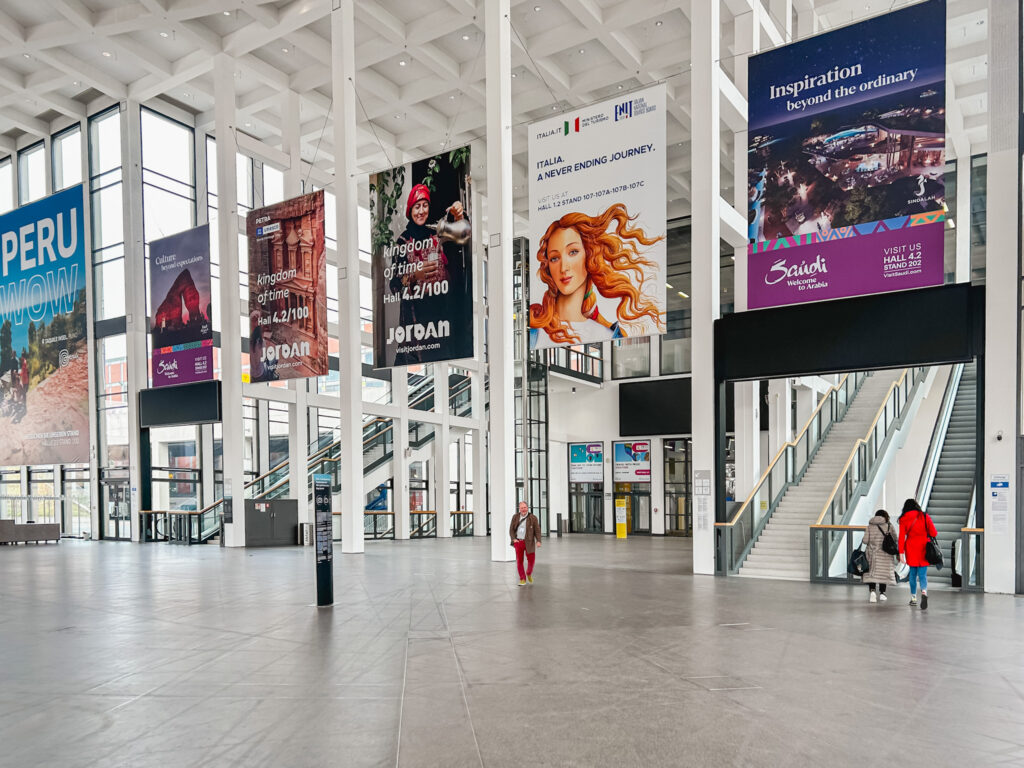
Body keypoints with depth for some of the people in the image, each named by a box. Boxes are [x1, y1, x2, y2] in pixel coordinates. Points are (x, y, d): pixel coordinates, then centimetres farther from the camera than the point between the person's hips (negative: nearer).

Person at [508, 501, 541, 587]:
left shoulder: (533, 518, -3)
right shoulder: (515, 517, 4)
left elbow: (537, 530, -5)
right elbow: (511, 529, 7)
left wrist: (538, 541, -17)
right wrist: (513, 539, -7)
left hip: (528, 542, -1)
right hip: (518, 542, 2)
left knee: (531, 560, 2)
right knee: (519, 561, 1)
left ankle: (529, 573, 32)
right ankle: (522, 579, 13)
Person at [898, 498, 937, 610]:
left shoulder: (903, 519, 0)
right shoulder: (925, 516, -1)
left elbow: (902, 537, -4)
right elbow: (933, 533, -3)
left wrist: (901, 552, -4)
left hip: (911, 548, 1)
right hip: (924, 548, -1)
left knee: (913, 572, 14)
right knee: (923, 574, -1)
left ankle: (913, 597, 20)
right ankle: (924, 592, -27)